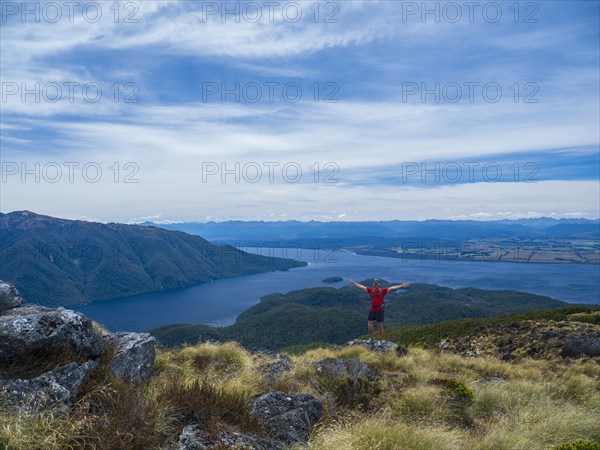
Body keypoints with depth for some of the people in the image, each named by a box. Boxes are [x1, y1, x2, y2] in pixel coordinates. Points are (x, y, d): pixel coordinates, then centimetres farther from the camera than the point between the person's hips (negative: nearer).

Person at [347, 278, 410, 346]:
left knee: (380, 326, 5)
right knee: (370, 324, 2)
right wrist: (353, 283, 14)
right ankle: (371, 338, 21)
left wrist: (401, 286, -15)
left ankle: (380, 340, 18)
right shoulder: (370, 290, 3)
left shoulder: (383, 290, -4)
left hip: (380, 310, -2)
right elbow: (361, 286, 9)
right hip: (372, 310, 2)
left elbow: (392, 288, -8)